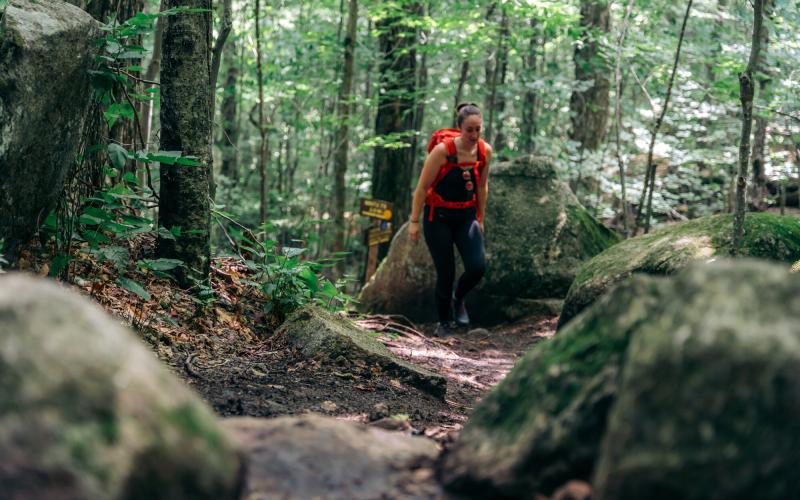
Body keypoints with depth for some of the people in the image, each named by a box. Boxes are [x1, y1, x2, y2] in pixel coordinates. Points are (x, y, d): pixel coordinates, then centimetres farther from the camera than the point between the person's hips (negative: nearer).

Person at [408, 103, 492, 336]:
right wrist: (414, 221, -9)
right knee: (446, 273, -3)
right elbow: (422, 187, -12)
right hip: (438, 217, -4)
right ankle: (444, 323, 20)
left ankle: (458, 298, 18)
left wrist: (480, 218, 15)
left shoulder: (485, 151, -6)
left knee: (478, 267, -14)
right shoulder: (442, 150, -19)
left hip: (466, 216, 4)